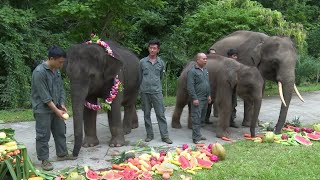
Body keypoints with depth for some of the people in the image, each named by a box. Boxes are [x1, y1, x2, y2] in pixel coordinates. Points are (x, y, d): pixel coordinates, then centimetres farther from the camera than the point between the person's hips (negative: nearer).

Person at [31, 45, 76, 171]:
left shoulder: (56, 70, 4)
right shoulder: (39, 72, -21)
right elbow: (45, 96, -22)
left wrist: (62, 104, -1)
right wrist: (56, 110, -21)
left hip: (56, 107, 8)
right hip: (43, 109, -8)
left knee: (60, 132, 15)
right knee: (43, 135, 1)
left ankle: (62, 154, 29)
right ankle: (44, 160, 13)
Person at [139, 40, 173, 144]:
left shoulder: (161, 63, 5)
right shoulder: (142, 62, 2)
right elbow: (140, 77, 12)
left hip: (157, 91, 0)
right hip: (145, 92, 1)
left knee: (161, 114, -2)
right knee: (147, 114, 7)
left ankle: (165, 136, 2)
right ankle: (149, 135, 18)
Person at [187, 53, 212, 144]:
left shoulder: (205, 70, 15)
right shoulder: (192, 71, -11)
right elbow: (190, 86, -16)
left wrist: (209, 95, 17)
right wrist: (194, 98, -19)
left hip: (205, 99, 8)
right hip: (197, 99, -8)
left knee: (201, 118, 14)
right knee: (196, 118, -6)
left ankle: (198, 134, 25)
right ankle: (196, 138, -2)